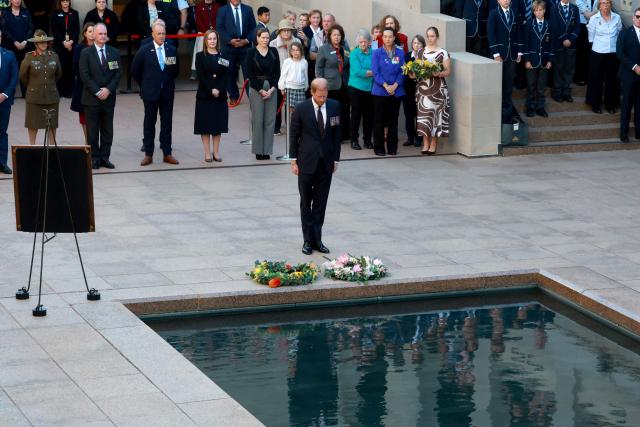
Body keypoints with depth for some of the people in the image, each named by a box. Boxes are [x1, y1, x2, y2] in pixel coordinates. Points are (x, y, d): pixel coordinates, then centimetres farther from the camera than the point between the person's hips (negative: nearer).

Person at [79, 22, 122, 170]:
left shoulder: (114, 52, 8)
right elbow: (84, 75, -7)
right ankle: (94, 158, 6)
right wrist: (97, 91, -13)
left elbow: (118, 73, 3)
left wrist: (108, 89, -9)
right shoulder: (86, 53, -2)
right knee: (92, 130, 1)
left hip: (108, 97, 3)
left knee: (107, 130, 5)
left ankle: (105, 157, 11)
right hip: (91, 98, -3)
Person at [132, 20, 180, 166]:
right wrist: (145, 85, 5)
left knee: (167, 123, 6)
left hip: (167, 93, 2)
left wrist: (169, 82, 10)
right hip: (150, 93, -2)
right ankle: (148, 155, 8)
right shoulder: (144, 51, -6)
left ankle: (167, 154, 11)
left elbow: (176, 69, 14)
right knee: (149, 123, 4)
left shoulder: (172, 50, 2)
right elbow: (135, 70, 3)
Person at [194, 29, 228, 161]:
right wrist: (211, 90, -15)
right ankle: (207, 153, 4)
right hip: (204, 95, -2)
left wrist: (219, 90, -13)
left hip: (220, 95, 2)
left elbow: (225, 75, 1)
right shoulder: (200, 56, 0)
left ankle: (216, 152, 11)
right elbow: (201, 76, -7)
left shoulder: (222, 57, 7)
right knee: (205, 126, 0)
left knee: (218, 125, 5)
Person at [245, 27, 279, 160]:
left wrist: (272, 89, -6)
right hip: (256, 89, -3)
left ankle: (267, 150, 6)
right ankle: (258, 150, 4)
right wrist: (261, 90, -9)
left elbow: (277, 72, 6)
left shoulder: (273, 51, 7)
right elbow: (249, 74, -3)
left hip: (271, 89, 3)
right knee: (257, 120, -3)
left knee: (270, 120, 1)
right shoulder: (251, 52, -1)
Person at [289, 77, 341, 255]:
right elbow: (294, 136, -2)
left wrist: (335, 159, 6)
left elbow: (337, 134, 7)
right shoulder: (301, 109, -8)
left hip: (326, 162, 2)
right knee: (306, 202, 5)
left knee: (321, 203, 6)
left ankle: (317, 239, 13)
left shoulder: (334, 107, 0)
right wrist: (294, 161, -2)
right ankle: (308, 240, 11)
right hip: (307, 162, -2)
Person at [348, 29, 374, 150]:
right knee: (356, 114, 2)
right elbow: (358, 71, -14)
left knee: (369, 115, 6)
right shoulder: (354, 54, -4)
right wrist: (373, 73, -12)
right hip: (356, 88, -3)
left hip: (370, 88, 3)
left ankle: (367, 139, 17)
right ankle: (354, 140, 9)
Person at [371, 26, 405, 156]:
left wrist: (395, 85, -11)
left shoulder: (400, 53, 5)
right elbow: (375, 72, -5)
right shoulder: (377, 53, 0)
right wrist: (386, 86, -14)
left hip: (396, 91, 2)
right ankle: (379, 148, 6)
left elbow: (402, 72, 2)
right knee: (379, 120, 1)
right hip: (380, 91, -2)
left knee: (393, 120, 6)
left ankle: (392, 148, 13)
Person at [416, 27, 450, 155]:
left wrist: (438, 74, -19)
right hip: (423, 87, 3)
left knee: (435, 114, -4)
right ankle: (425, 143, 5)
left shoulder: (443, 53, 0)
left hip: (437, 88, -3)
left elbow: (448, 71, -1)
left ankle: (433, 144, 3)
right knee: (423, 115, -1)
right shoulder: (421, 52, 11)